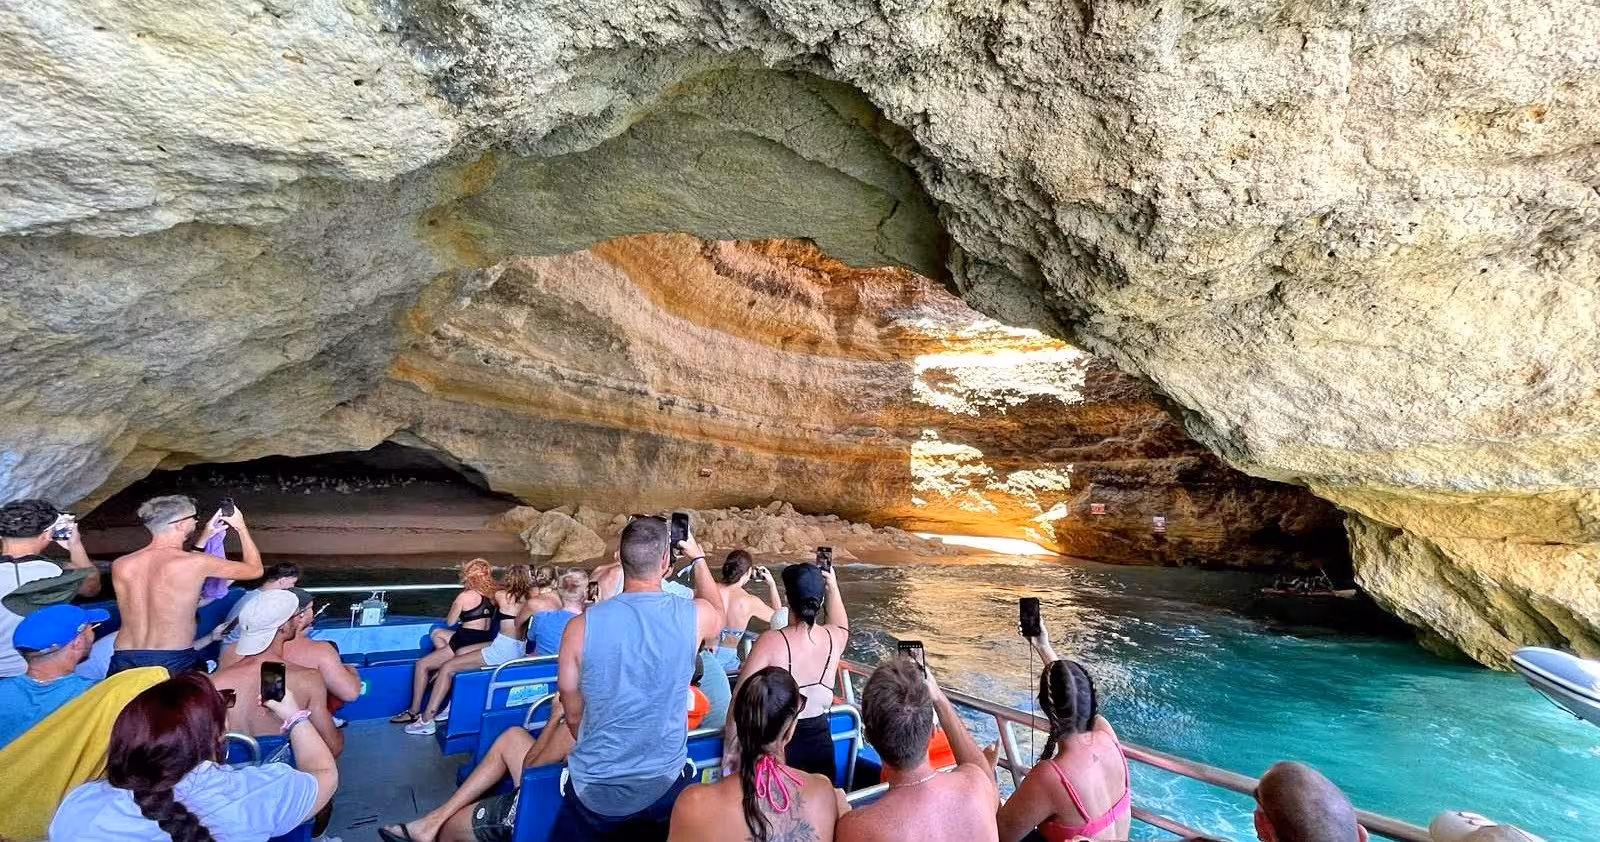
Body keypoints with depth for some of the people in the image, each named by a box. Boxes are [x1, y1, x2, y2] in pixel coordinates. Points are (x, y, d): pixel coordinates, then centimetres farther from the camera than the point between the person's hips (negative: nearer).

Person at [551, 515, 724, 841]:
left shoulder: (581, 626, -16)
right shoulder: (694, 616, -15)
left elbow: (573, 717, -2)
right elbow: (718, 615, 12)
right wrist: (698, 558, 20)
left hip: (595, 790, 0)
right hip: (665, 785, 0)